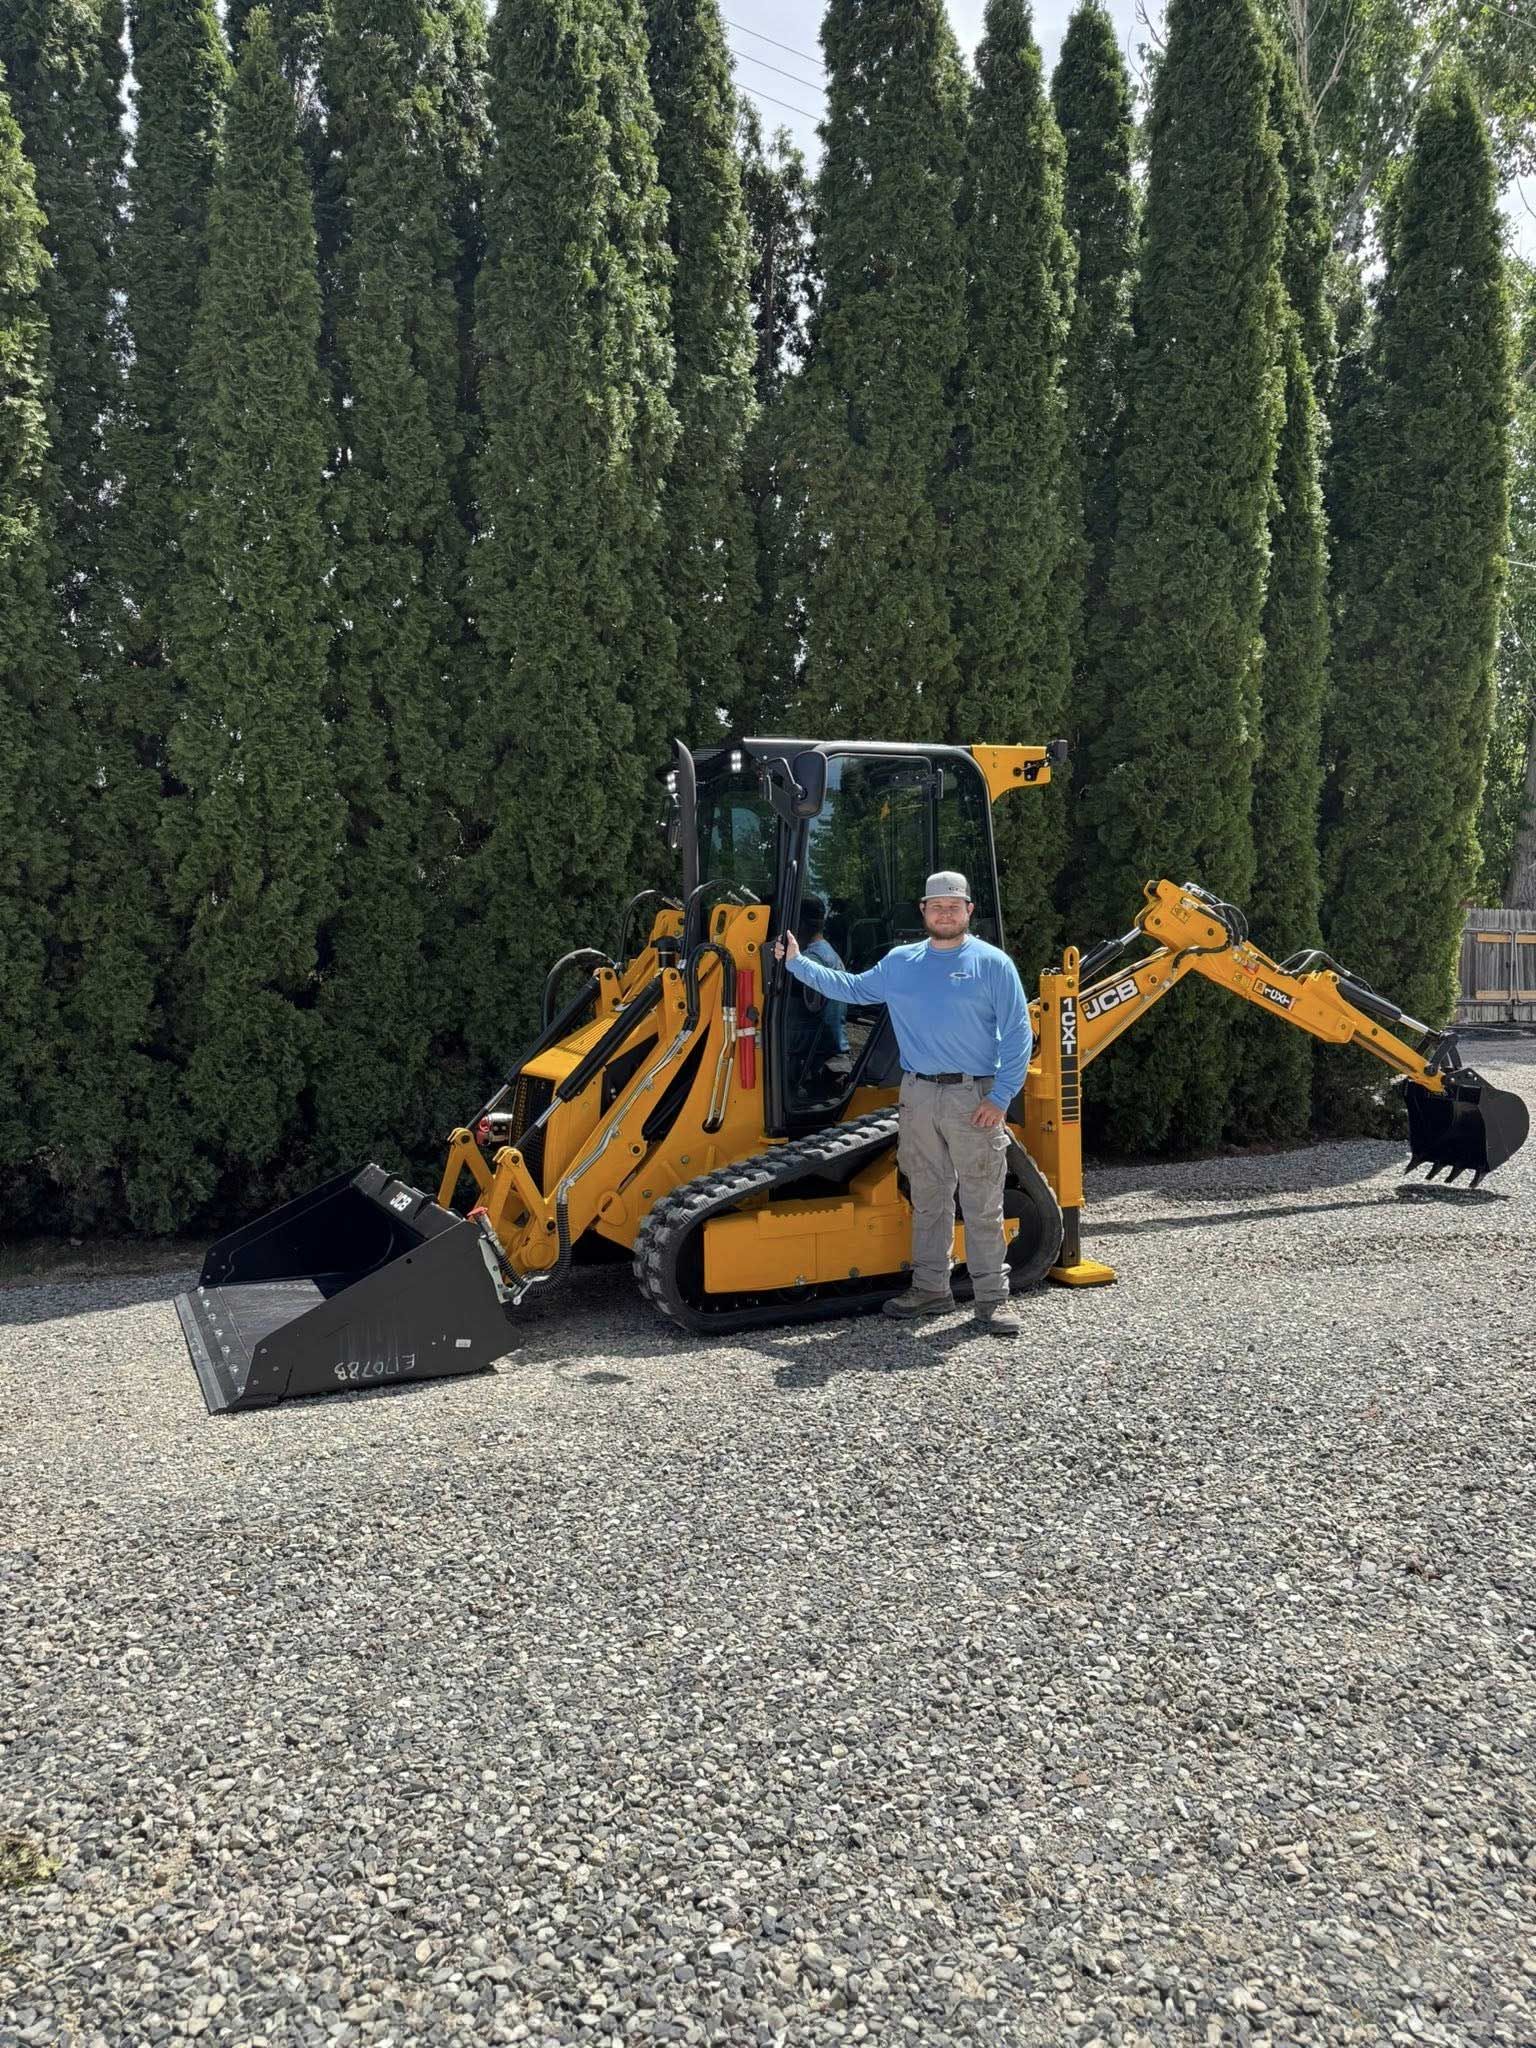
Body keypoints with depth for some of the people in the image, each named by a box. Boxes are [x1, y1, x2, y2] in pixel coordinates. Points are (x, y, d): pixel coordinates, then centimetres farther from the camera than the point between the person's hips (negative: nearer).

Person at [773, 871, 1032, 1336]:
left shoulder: (992, 963, -3)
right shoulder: (900, 963, 11)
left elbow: (1017, 1035, -5)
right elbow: (851, 987, 20)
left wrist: (1000, 1098, -11)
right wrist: (798, 963, 13)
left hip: (974, 1097, -4)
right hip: (918, 1096, 4)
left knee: (983, 1205, -1)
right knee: (928, 1200, 12)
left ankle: (992, 1297, 7)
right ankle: (930, 1287, 23)